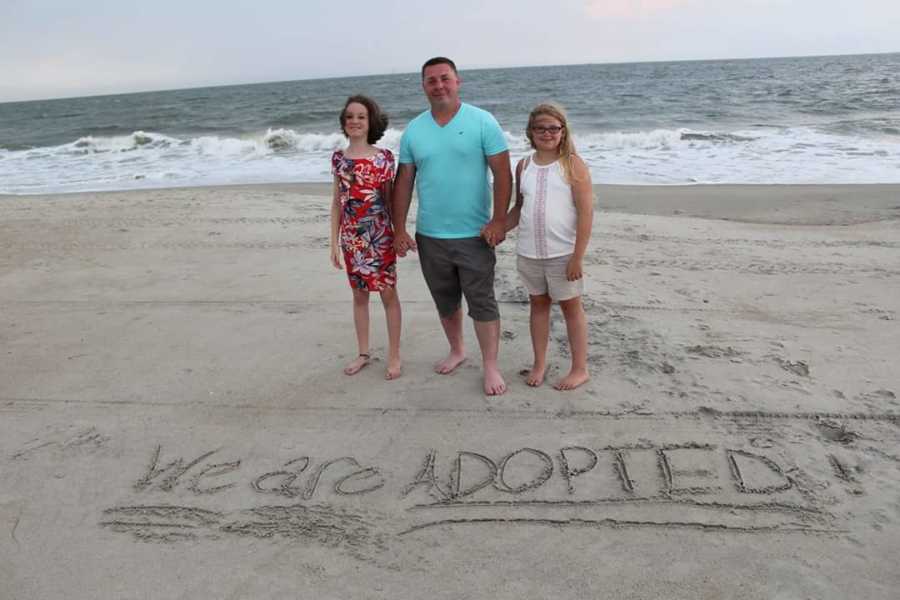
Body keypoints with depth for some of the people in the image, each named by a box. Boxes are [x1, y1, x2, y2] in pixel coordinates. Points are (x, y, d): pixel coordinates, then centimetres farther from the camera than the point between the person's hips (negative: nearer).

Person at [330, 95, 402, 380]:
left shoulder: (383, 157, -5)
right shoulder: (339, 158, 3)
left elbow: (390, 199, 1)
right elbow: (337, 201, 7)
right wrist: (334, 241, 6)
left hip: (380, 236, -3)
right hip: (352, 238, 3)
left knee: (388, 294, 4)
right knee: (359, 294, 12)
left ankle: (394, 355, 15)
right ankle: (363, 352, 25)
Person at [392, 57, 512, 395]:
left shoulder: (482, 122, -5)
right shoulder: (413, 130, 5)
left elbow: (502, 173, -7)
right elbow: (404, 182, 7)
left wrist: (498, 221, -14)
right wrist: (399, 229, 2)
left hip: (474, 235, -4)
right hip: (429, 236, 4)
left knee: (482, 303, 1)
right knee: (445, 302, 17)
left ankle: (491, 367, 14)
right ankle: (457, 351, 38)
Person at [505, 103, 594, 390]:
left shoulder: (572, 164, -7)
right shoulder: (524, 165, 7)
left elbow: (586, 212, -11)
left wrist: (577, 257, -14)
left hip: (562, 254, -4)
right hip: (528, 253, 4)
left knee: (571, 307, 8)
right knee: (538, 304, 15)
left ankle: (580, 369, 20)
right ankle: (539, 364, 29)